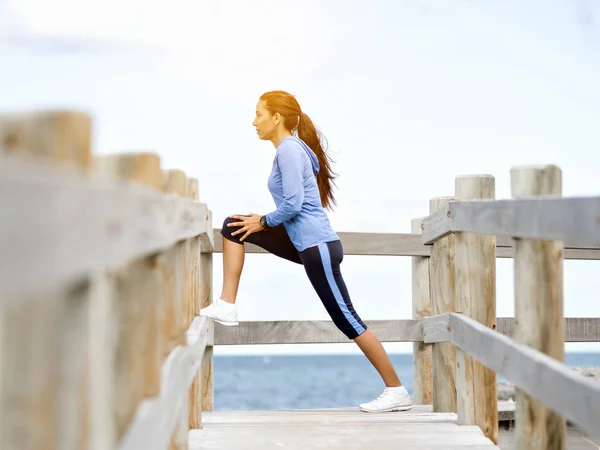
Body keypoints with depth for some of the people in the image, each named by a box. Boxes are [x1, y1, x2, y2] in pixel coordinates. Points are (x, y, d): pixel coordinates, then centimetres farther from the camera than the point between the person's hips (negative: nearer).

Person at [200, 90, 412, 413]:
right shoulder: (291, 148, 14)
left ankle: (397, 392, 0)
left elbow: (293, 205, -22)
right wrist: (261, 223, 15)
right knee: (233, 226, 10)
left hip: (317, 247, -10)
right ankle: (227, 307, 8)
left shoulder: (289, 149, -14)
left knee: (347, 320, -6)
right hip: (303, 243, 10)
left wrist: (262, 222, -6)